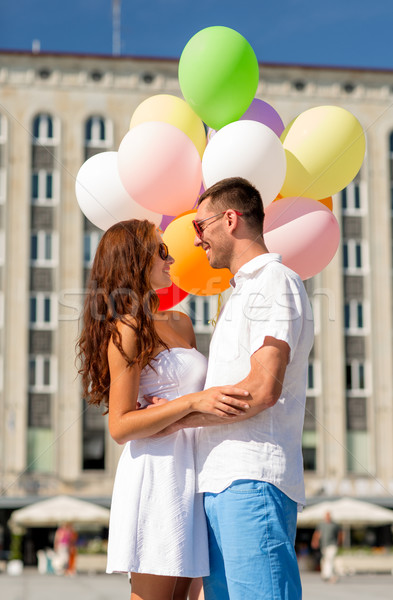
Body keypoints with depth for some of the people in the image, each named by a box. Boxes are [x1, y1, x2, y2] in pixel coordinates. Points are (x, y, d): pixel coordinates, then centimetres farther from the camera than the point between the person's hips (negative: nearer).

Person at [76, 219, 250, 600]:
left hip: (189, 475, 8)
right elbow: (120, 426, -13)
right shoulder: (127, 331, -6)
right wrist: (194, 401, -20)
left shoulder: (181, 324, 19)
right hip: (155, 472, -8)